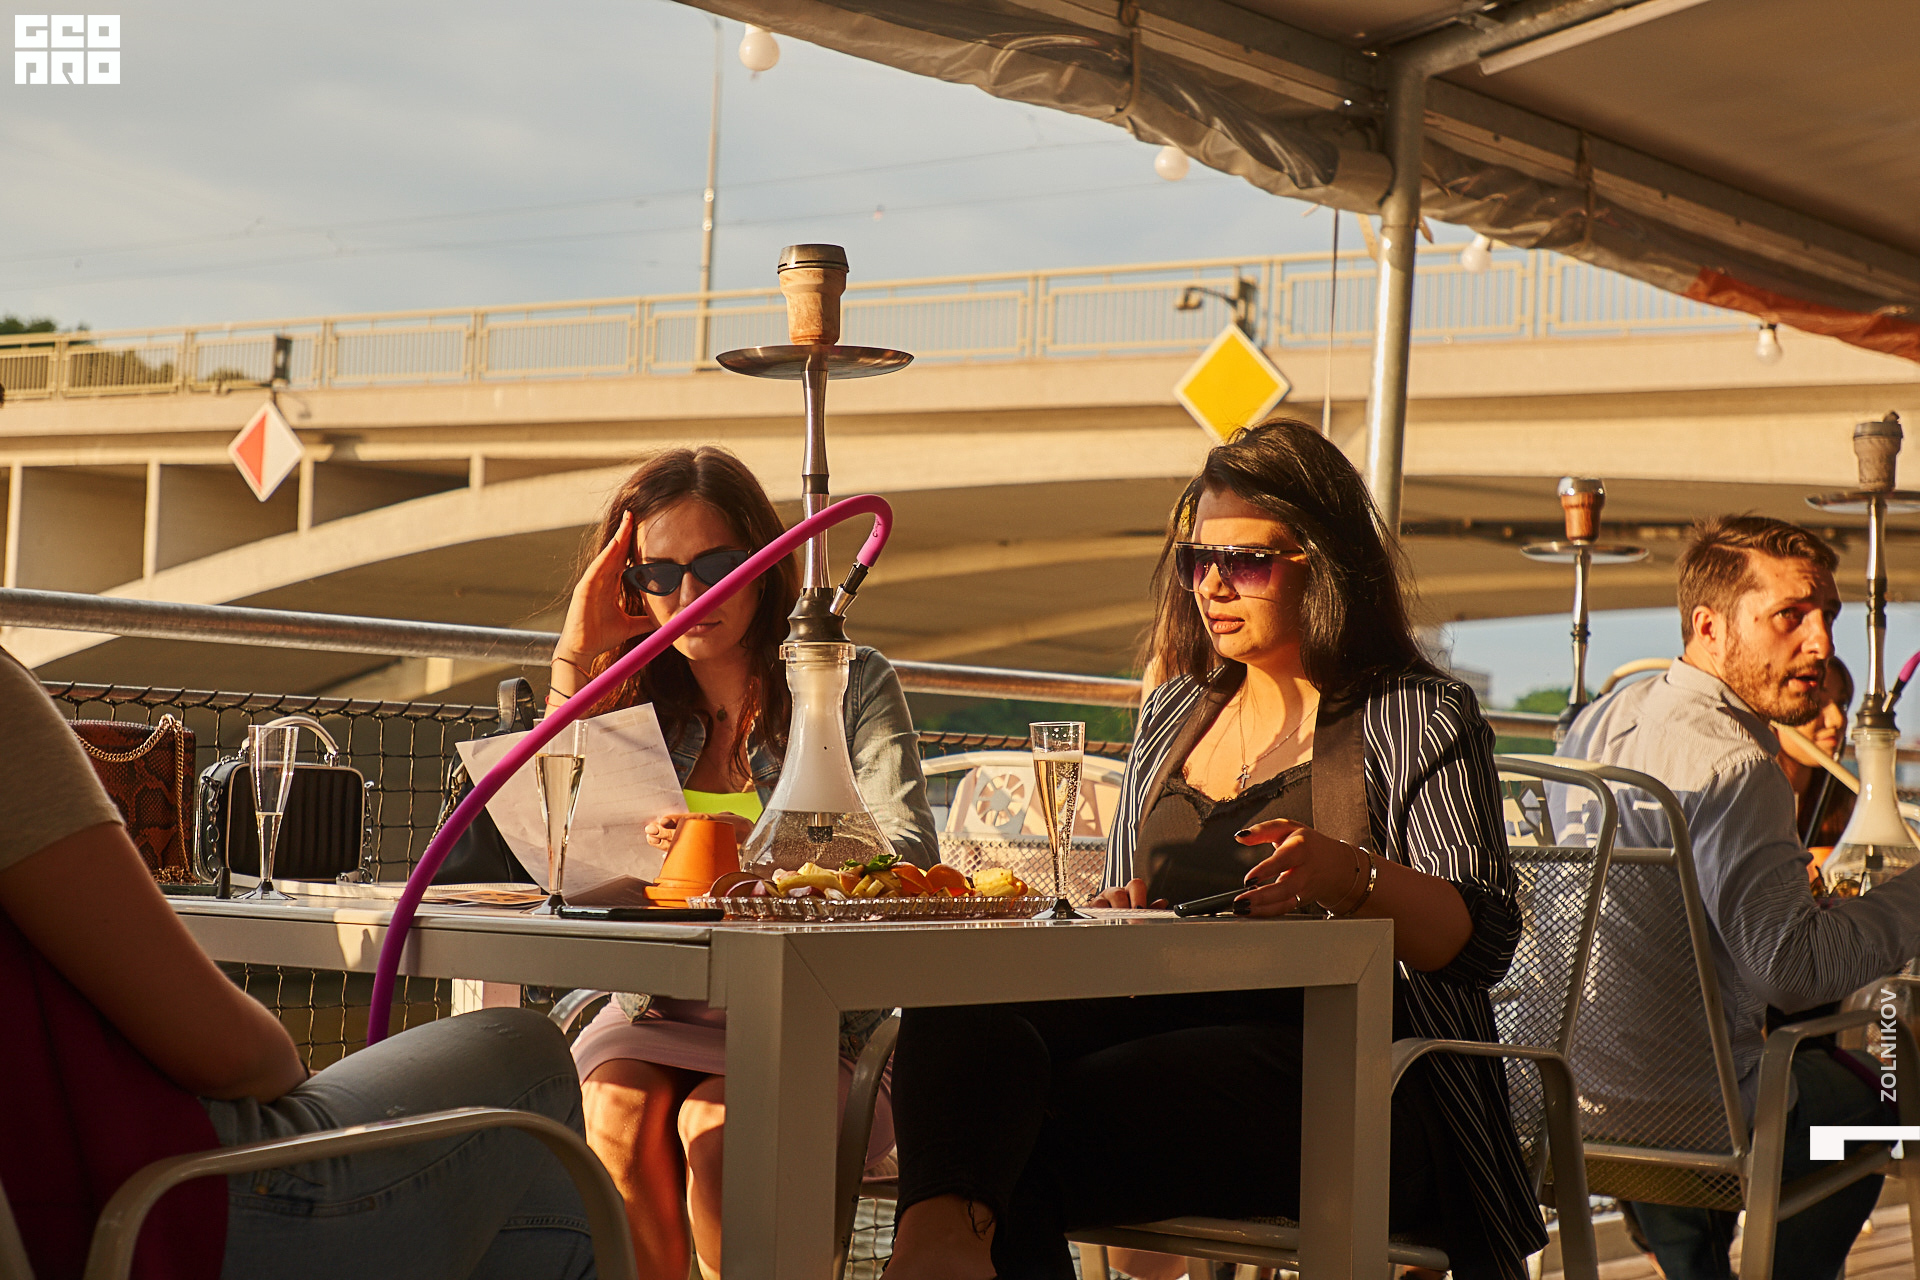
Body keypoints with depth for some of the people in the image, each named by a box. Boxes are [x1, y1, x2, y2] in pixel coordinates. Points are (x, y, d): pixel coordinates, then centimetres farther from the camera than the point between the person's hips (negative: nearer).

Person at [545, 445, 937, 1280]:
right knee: (621, 1117, -29)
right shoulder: (636, 700, 14)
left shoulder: (850, 685, 5)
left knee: (715, 1127, -31)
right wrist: (578, 656, 0)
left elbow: (908, 854, -11)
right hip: (652, 1014, 3)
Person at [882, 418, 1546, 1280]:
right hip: (1166, 1019, 5)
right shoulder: (1177, 711, 26)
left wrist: (1352, 878, -23)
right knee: (959, 1013, -32)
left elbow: (1484, 939, -4)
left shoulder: (1419, 717, 7)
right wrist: (1115, 915, 6)